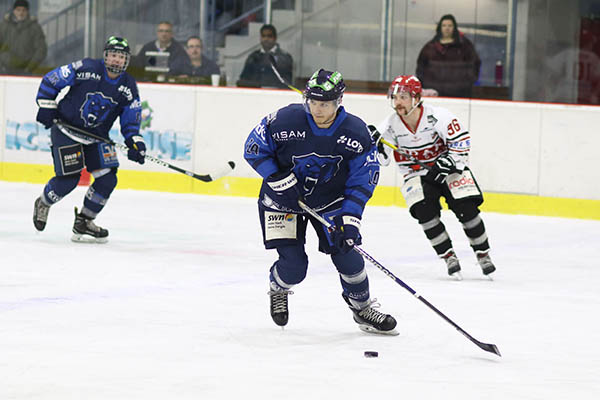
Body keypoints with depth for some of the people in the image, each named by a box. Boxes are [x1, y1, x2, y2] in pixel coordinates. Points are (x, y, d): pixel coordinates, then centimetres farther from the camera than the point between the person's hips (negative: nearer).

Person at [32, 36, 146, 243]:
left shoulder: (128, 87, -2)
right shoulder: (86, 68, -16)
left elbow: (130, 121, 3)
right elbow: (50, 80, -7)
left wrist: (134, 141, -13)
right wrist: (46, 107, -11)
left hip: (96, 136, 5)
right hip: (66, 129, -5)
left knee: (107, 178, -7)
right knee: (68, 178, -12)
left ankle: (83, 223, 10)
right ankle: (43, 204, 20)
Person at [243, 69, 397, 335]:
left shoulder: (356, 133, -18)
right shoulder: (286, 120, -24)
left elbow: (362, 181, -11)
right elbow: (254, 149, -11)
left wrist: (351, 219, -22)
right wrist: (279, 179, -21)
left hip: (329, 201, 2)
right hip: (283, 201, -2)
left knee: (345, 250, -11)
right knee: (294, 266, -10)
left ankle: (363, 309, 14)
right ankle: (277, 290, 28)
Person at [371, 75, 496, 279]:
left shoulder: (437, 116, -22)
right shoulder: (390, 125, -13)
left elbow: (462, 140, -15)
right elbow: (383, 159, -7)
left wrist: (449, 161, -23)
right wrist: (375, 143, -25)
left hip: (447, 167, -2)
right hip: (416, 173, 2)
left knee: (466, 208, -13)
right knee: (423, 210, -20)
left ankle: (483, 254, 5)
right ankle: (448, 256, -7)